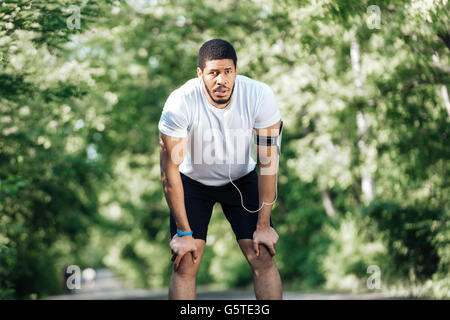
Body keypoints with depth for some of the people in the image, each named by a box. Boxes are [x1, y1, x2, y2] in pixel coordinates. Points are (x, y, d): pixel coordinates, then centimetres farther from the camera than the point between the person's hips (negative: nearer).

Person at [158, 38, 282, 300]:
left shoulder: (260, 96, -26)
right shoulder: (180, 103, -29)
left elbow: (268, 162, -17)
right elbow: (170, 171, -21)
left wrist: (263, 226, -15)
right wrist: (184, 233, -18)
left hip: (241, 179, 1)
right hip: (193, 181, -1)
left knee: (264, 258, -7)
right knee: (185, 264, -9)